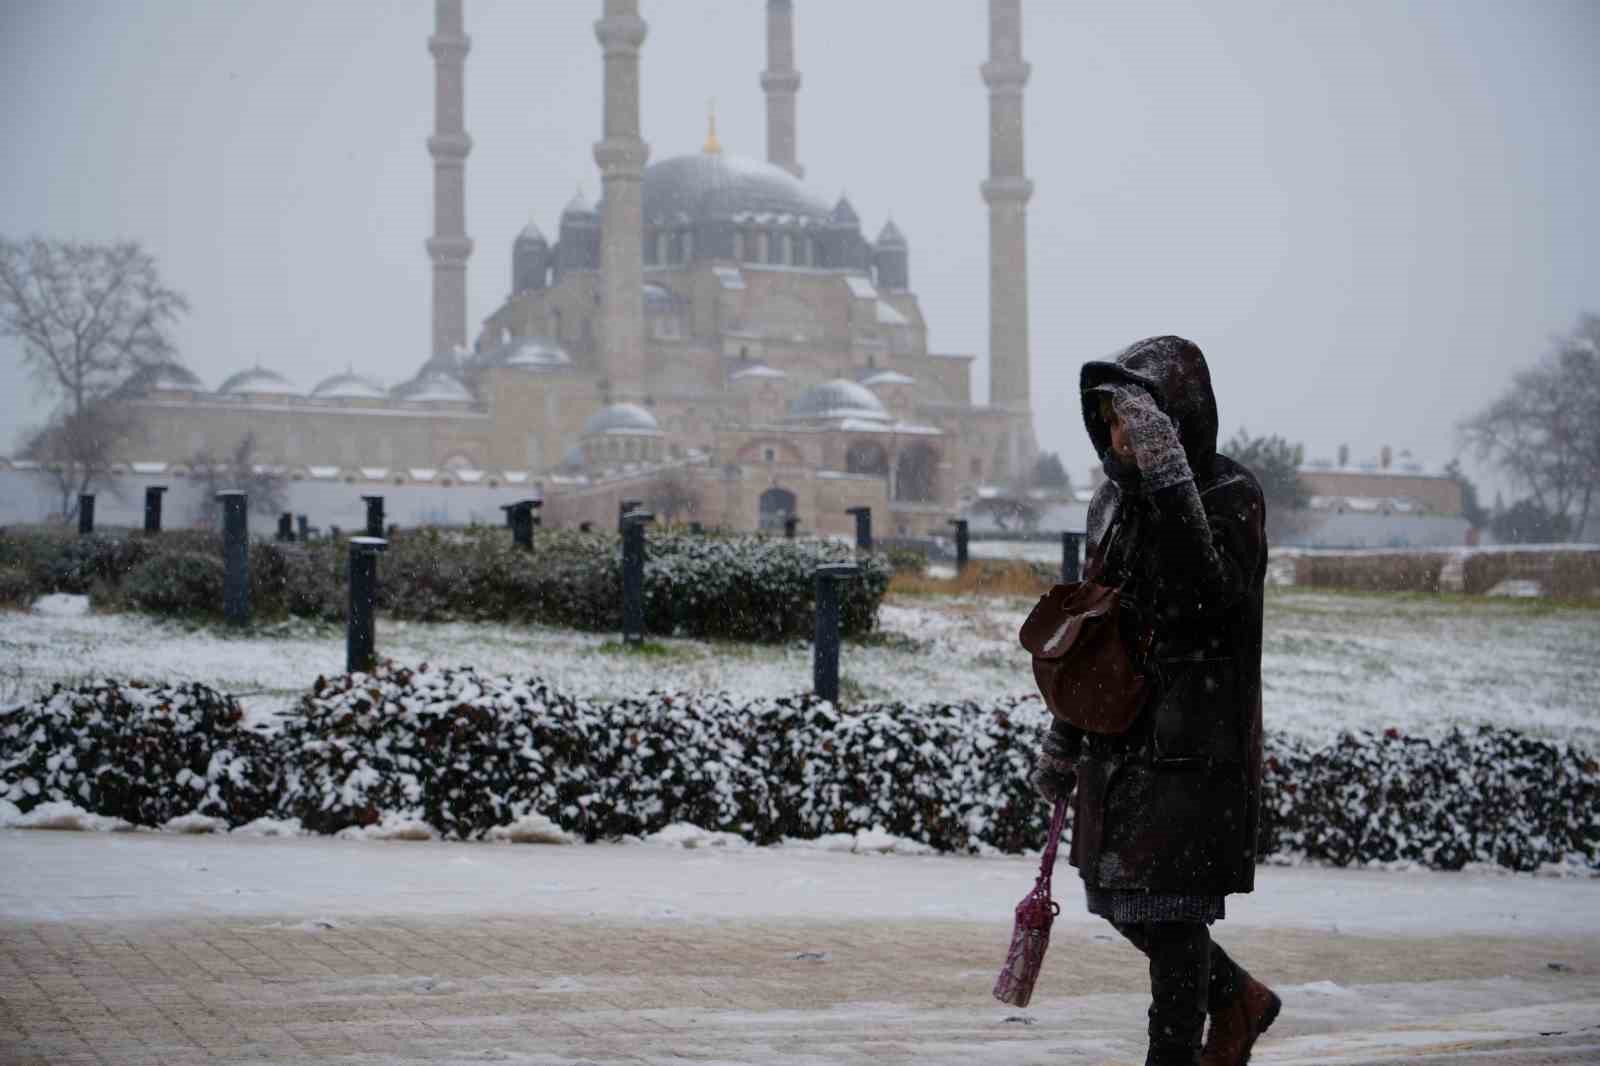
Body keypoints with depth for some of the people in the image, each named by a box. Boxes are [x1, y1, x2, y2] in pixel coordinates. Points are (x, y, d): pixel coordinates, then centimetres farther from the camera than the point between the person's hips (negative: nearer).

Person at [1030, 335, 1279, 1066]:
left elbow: (1206, 595, -30)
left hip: (1194, 745, -8)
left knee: (1168, 909, -6)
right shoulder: (1115, 500, 8)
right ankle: (1237, 1002, 34)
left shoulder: (1231, 498, -12)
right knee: (1118, 899, 14)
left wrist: (1170, 483, -35)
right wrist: (1064, 738, 18)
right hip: (1122, 735, 8)